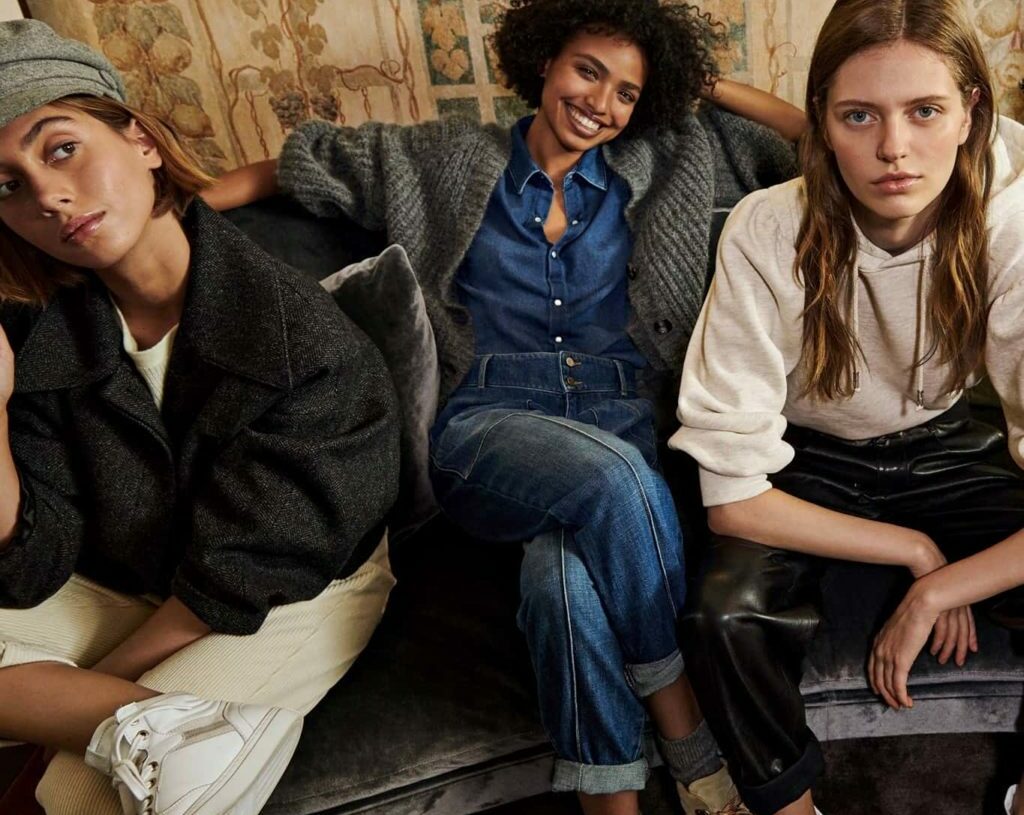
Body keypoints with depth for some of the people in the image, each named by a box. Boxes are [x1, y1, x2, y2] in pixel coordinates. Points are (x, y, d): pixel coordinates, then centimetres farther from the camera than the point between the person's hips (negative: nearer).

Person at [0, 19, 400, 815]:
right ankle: (149, 721, -25)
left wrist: (82, 687, -14)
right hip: (122, 586, 5)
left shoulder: (300, 332, -23)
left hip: (296, 593, -4)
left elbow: (247, 573, -19)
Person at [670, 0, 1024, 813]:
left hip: (940, 449, 2)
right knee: (728, 614, -31)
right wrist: (915, 551, -20)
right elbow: (732, 496, -25)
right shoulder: (766, 234, -26)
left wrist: (933, 596, -27)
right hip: (806, 462, -2)